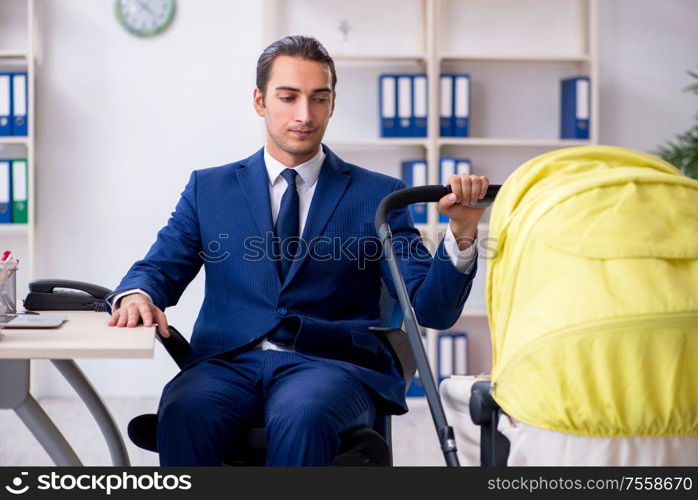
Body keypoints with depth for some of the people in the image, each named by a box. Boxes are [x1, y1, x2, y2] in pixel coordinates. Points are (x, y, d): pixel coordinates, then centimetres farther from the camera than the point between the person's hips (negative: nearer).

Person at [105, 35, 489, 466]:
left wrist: (461, 233, -14)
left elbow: (433, 310, 5)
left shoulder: (377, 196, 11)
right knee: (184, 413, -33)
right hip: (230, 362, 1)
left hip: (332, 365, -1)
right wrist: (137, 295, -12)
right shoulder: (209, 188, 18)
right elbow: (159, 269, 13)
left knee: (302, 415, -36)